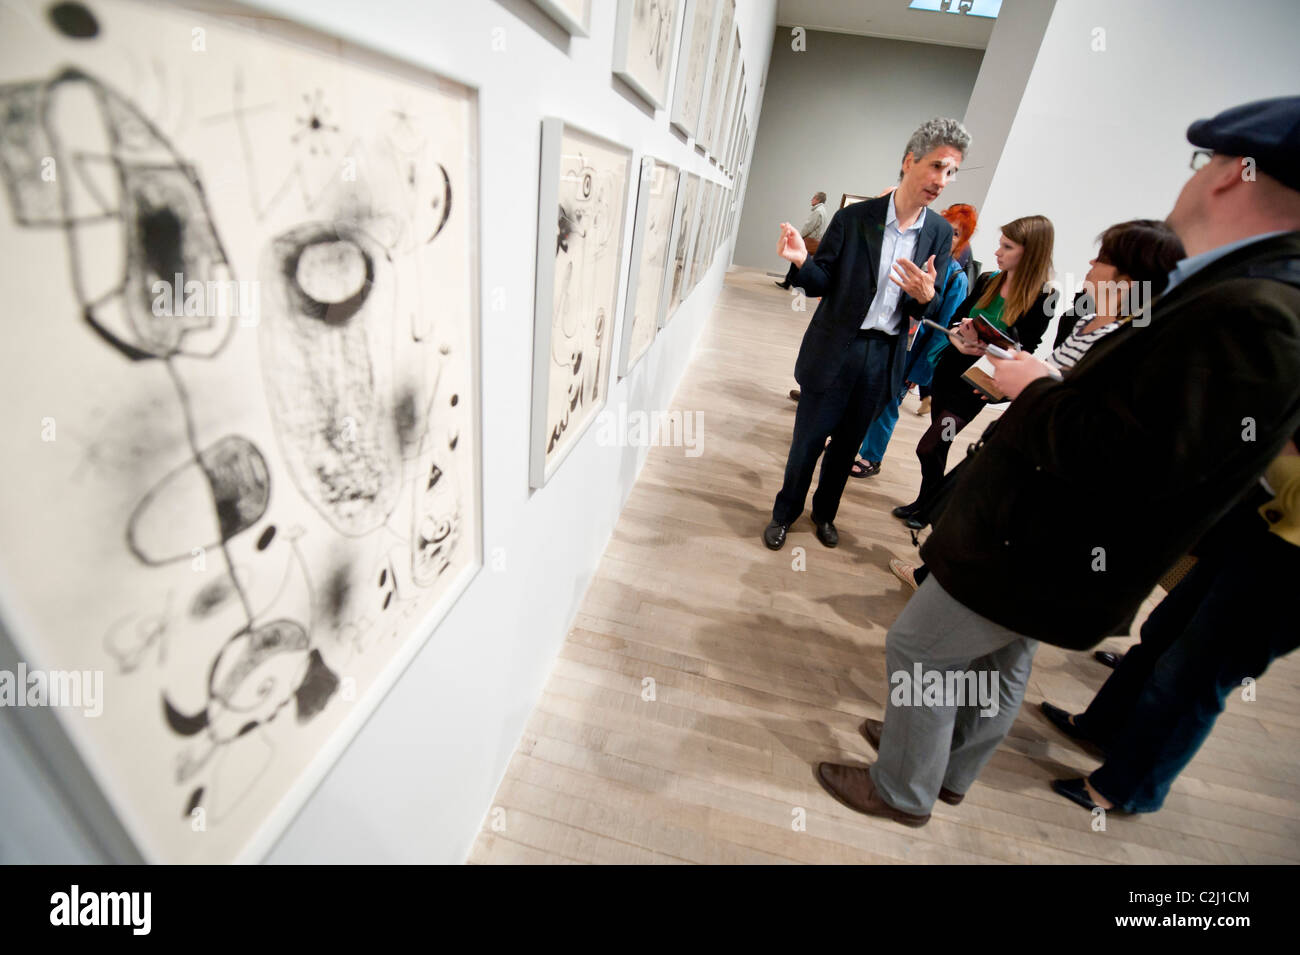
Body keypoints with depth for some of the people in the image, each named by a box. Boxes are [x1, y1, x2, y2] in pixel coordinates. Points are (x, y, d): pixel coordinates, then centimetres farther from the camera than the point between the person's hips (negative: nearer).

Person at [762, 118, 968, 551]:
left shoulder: (940, 233, 2)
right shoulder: (854, 218, -7)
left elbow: (928, 313, 3)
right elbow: (820, 284, -5)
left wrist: (926, 296, -20)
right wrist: (802, 260, -27)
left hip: (883, 357, 3)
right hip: (835, 350, -3)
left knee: (847, 443, 17)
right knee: (808, 441, 6)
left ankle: (824, 512, 38)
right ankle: (784, 513, 28)